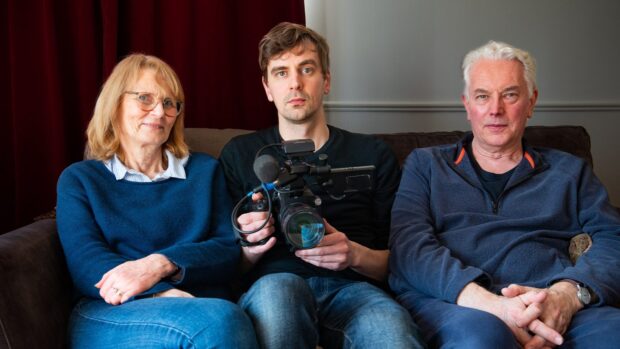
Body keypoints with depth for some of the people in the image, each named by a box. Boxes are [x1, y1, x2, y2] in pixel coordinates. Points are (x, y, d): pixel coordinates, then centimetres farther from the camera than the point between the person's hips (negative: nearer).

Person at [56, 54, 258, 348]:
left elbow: (228, 249, 7)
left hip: (203, 307, 3)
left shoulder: (204, 171, 21)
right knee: (220, 320, -34)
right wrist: (163, 296, -21)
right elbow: (85, 263, -1)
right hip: (108, 315, -2)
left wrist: (161, 264, -15)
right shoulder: (79, 179, 15)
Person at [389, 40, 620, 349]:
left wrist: (567, 295, -15)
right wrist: (489, 304, -16)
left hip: (559, 311, 2)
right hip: (453, 303, -2)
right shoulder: (425, 164, 19)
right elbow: (409, 245, 2)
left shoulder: (569, 171, 24)